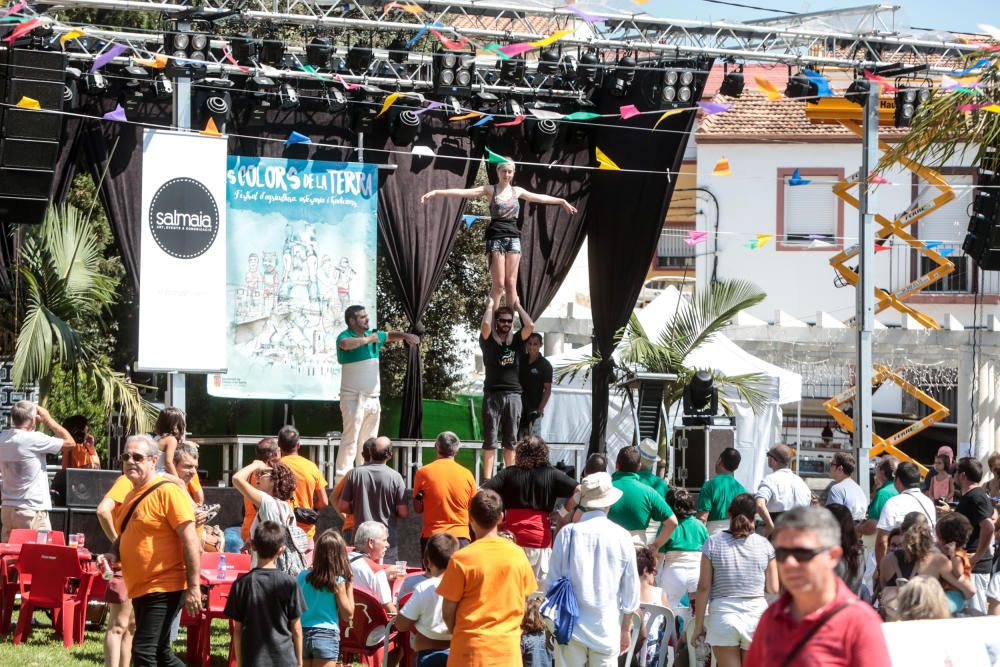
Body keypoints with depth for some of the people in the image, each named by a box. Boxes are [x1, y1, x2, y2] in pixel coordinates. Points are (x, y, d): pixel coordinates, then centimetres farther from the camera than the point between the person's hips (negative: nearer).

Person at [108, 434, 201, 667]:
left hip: (164, 588, -10)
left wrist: (193, 587, -21)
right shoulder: (132, 496, 15)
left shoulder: (167, 491, -12)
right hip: (140, 588, 10)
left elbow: (190, 539, -17)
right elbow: (125, 537, 28)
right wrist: (113, 555, 5)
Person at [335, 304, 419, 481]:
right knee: (350, 439, -12)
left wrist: (406, 336, 5)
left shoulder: (374, 335, 13)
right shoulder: (345, 336, -10)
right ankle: (342, 478, -13)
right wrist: (367, 340, -24)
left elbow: (390, 335, 25)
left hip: (372, 398, 8)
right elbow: (345, 343, -33)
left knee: (368, 440, 12)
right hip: (354, 398, -8)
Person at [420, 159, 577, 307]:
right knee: (499, 284, -8)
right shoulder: (490, 190, 2)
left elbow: (540, 198, 28)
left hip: (513, 238, 3)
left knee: (511, 284, 0)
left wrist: (562, 201, 38)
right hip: (496, 238, -3)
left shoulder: (517, 191, 14)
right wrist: (436, 192, -18)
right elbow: (463, 192, -8)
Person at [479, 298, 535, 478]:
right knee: (490, 441, -3)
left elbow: (530, 326, -5)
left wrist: (518, 307, 7)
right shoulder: (488, 341, 3)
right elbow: (485, 325, -16)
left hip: (513, 395, 2)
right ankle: (487, 480, -5)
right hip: (492, 394, -2)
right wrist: (490, 306, -1)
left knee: (510, 441, 8)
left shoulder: (517, 340, 10)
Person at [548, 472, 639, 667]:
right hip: (607, 628, 1)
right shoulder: (622, 537, -4)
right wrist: (626, 627, 16)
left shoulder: (567, 534, -6)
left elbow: (553, 580, 0)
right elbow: (630, 587, 4)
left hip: (571, 626, 0)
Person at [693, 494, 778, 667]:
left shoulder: (713, 542, -1)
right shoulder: (764, 545, 1)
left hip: (723, 615, -1)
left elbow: (703, 588, -2)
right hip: (757, 614, 1)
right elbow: (773, 589, 3)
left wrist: (698, 625, 4)